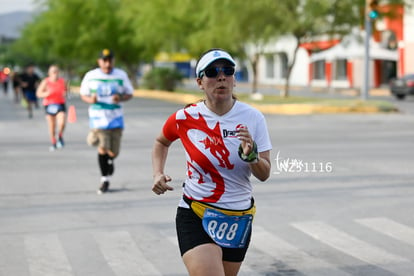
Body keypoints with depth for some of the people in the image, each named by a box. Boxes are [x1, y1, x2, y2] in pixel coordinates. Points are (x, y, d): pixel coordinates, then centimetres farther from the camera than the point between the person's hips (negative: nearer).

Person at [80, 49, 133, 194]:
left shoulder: (121, 75, 3)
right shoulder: (91, 76, 1)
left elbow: (129, 93, 9)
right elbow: (83, 94, 9)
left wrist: (120, 98, -13)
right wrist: (90, 99, -14)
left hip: (116, 118, 2)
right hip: (98, 117, -1)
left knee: (113, 152, 3)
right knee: (102, 148, -14)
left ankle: (110, 161, 40)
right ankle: (105, 179, 1)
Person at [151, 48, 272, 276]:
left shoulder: (253, 118, -5)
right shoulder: (185, 118, -7)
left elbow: (264, 174, -3)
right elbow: (161, 142, 16)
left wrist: (251, 155, -23)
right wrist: (158, 174, 1)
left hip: (237, 221, 3)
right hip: (195, 217, -3)